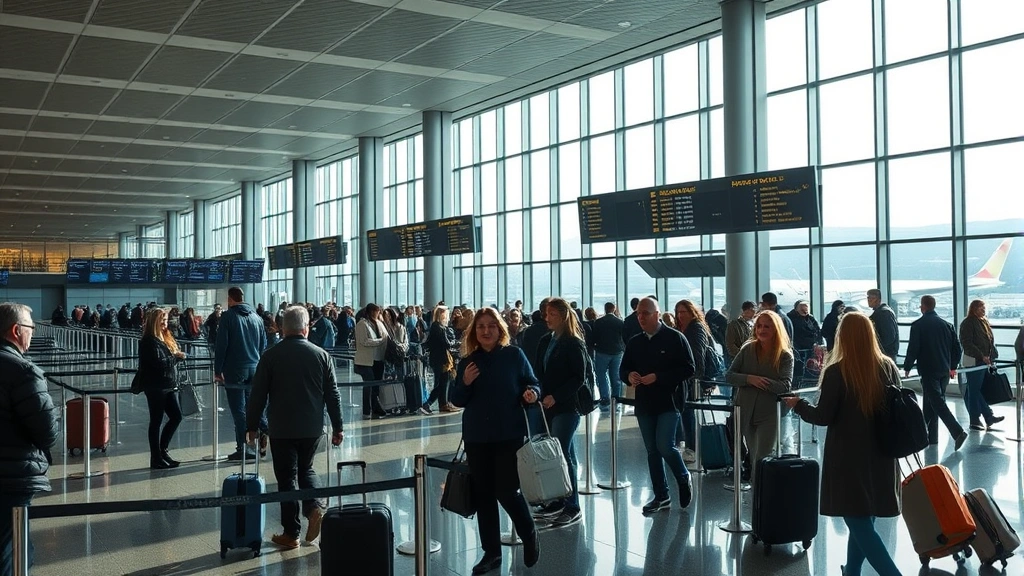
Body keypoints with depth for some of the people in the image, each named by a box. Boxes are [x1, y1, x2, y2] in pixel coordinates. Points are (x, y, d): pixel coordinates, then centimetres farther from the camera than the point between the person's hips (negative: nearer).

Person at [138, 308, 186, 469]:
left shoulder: (166, 338, 15)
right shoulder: (149, 341, -12)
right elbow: (158, 363, -21)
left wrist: (177, 356, 1)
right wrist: (176, 357, -11)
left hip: (169, 385, 9)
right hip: (156, 387, -9)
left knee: (176, 416, 7)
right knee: (156, 421, -1)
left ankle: (162, 450, 22)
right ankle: (156, 459, 7)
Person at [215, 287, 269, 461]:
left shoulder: (228, 316, -7)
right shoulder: (256, 317, 9)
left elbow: (221, 345, -10)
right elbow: (263, 345, 12)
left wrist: (217, 370, -4)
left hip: (234, 371, -5)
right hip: (254, 369, 5)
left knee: (239, 409, 0)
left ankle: (243, 448, 2)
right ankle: (265, 429, -7)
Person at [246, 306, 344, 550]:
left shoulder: (271, 356, -6)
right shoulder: (321, 355, 0)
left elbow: (258, 395, -4)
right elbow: (333, 394, 2)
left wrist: (252, 425, 7)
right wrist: (338, 427, 8)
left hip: (282, 429, -2)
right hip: (313, 428, 2)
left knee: (287, 477, 6)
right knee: (306, 469, 21)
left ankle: (291, 533, 10)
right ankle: (315, 507, -3)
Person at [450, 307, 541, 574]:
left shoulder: (514, 355, -4)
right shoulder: (467, 361, 3)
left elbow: (532, 383, 3)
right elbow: (457, 400, 5)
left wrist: (531, 393, -20)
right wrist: (465, 383, -14)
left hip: (509, 434, -3)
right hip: (476, 437, 3)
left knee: (506, 490, -4)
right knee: (482, 494, 8)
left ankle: (530, 535, 25)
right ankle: (491, 552, 21)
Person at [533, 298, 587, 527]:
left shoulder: (574, 344, -9)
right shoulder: (545, 341, 11)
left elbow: (579, 378, -12)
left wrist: (555, 397, -17)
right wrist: (539, 395, 0)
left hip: (566, 406, -7)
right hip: (547, 405, 7)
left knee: (561, 454, -9)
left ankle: (572, 507, -1)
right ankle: (557, 501, 19)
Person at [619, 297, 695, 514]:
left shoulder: (674, 338, -6)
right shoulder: (634, 342, 10)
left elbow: (688, 369, -11)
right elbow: (623, 369, 16)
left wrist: (658, 377, -20)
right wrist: (629, 376, -9)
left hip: (669, 403, -5)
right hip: (644, 405, 5)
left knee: (665, 446, -13)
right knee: (652, 451, 9)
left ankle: (684, 479, 16)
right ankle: (661, 496, 20)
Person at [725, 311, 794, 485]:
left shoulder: (785, 356, -8)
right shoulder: (747, 349, 0)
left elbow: (785, 386, -18)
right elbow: (729, 375, -3)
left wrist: (761, 380, -20)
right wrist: (749, 379, -19)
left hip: (769, 415, -3)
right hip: (746, 413, 4)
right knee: (753, 461, 16)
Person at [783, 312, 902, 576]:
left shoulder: (836, 372, -14)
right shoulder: (888, 367, 0)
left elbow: (823, 417, -11)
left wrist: (798, 404, 6)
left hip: (848, 457, -6)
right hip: (880, 455, 6)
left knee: (859, 524, 1)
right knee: (863, 519, 19)